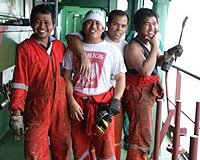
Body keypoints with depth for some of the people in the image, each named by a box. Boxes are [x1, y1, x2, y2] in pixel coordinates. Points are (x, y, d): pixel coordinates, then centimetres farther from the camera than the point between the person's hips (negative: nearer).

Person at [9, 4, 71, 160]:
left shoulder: (60, 46, 7)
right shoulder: (25, 48, -6)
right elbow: (19, 83, -8)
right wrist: (16, 114, -12)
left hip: (61, 108, 4)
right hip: (36, 111, -4)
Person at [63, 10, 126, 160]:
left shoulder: (112, 50, 1)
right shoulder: (73, 49, 5)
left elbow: (121, 78, 4)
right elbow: (67, 77, 5)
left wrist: (116, 101, -8)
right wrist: (72, 102, -5)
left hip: (103, 102, -1)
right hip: (78, 103, 2)